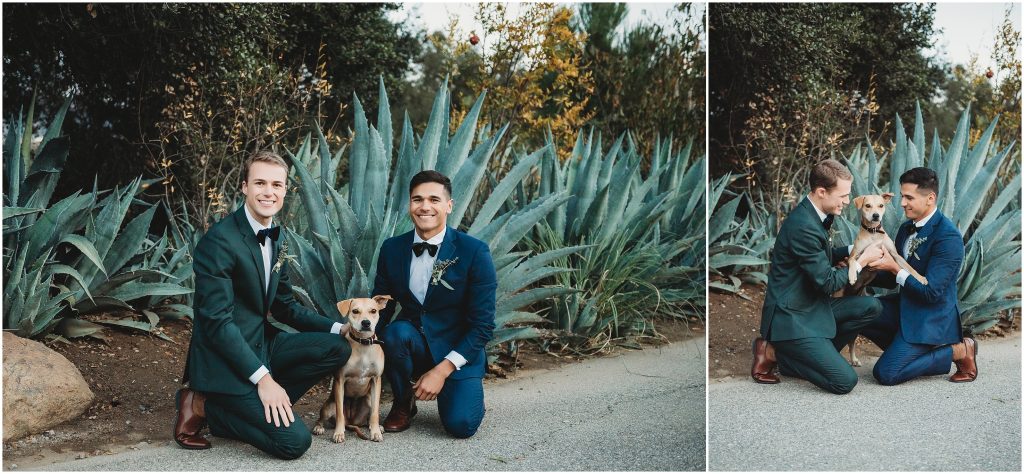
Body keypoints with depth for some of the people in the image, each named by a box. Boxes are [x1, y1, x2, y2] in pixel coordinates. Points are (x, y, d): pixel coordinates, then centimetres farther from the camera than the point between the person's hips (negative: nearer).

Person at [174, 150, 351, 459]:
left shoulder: (274, 238, 8)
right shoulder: (220, 240, -19)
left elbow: (284, 306, 15)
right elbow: (217, 321, -23)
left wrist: (339, 328, 3)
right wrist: (263, 378, -25)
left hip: (261, 345, 9)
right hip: (225, 361, -9)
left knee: (337, 349, -6)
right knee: (295, 440, -17)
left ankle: (246, 408, -3)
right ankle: (205, 406, 0)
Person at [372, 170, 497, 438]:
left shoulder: (474, 252, -13)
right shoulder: (392, 249, -2)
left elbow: (483, 324, -13)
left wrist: (442, 370, -18)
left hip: (458, 351, -3)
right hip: (412, 341, 3)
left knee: (460, 425, -23)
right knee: (395, 332, -32)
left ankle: (461, 390, 14)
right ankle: (403, 405, -4)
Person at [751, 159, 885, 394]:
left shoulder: (813, 215, 5)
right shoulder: (803, 226, -25)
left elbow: (822, 258, 22)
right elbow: (828, 283, -18)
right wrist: (862, 261, -7)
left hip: (812, 305, 10)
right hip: (792, 317, -10)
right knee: (845, 381, -13)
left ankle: (817, 354, 4)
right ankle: (774, 353, 0)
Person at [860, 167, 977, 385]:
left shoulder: (948, 237, -20)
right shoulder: (907, 228, 6)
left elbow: (931, 292, -23)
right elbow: (891, 280, 11)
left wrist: (895, 268, -25)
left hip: (930, 317, -8)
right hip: (905, 306, 8)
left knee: (885, 374, -16)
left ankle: (958, 350, 1)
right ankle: (907, 350, 6)